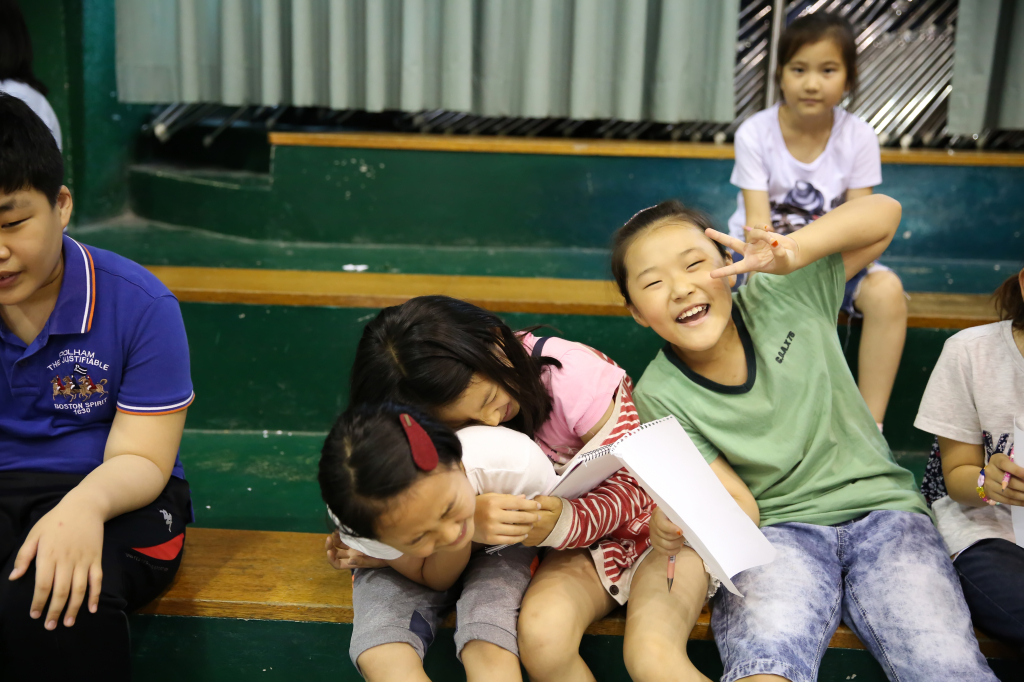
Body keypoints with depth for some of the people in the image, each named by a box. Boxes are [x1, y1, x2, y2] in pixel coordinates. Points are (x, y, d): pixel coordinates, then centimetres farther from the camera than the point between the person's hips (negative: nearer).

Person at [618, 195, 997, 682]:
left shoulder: (783, 297, -1)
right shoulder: (660, 395, -5)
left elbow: (884, 212, -2)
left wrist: (791, 253, -19)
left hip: (881, 508, 2)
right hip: (776, 529, -1)